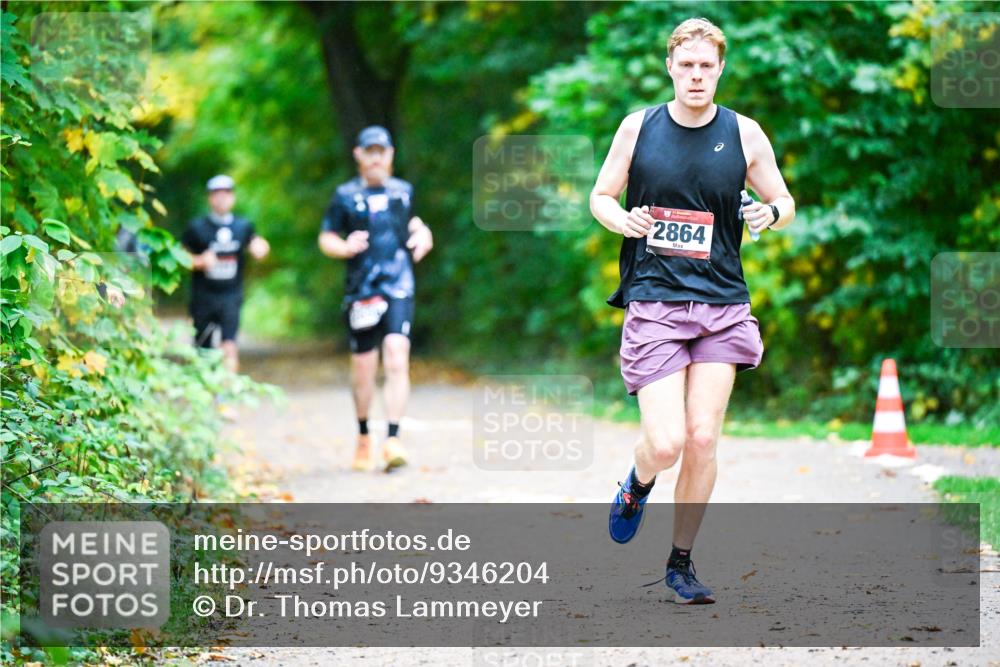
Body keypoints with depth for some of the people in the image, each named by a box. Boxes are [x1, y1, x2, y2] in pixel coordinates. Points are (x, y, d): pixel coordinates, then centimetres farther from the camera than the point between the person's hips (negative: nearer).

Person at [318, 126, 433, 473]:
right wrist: (345, 247, -13)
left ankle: (393, 440, -20)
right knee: (363, 369, 6)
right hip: (361, 290, -1)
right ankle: (363, 440, 26)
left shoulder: (403, 191, 12)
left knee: (397, 359, -17)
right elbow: (325, 238, 8)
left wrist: (422, 236, 7)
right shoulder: (345, 195, 4)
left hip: (398, 288, 1)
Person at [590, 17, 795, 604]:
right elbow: (600, 197, 10)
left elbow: (785, 202, 12)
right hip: (653, 301, -1)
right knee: (666, 443, -12)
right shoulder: (639, 127, 1)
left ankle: (682, 562, 13)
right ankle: (637, 487, 25)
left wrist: (771, 214, -12)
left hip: (722, 304, 1)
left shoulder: (744, 134, 2)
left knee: (703, 440, -3)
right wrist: (624, 220, -12)